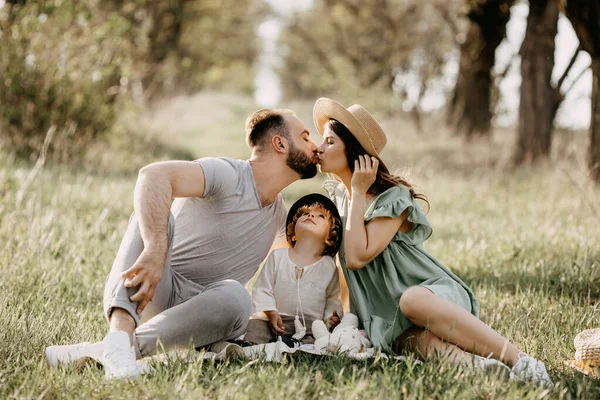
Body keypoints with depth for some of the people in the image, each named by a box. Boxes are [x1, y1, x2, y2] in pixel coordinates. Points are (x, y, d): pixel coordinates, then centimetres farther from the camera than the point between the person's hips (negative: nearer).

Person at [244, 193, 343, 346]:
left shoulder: (329, 266, 9)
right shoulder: (277, 256, 7)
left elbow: (332, 298, 17)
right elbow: (262, 289, 5)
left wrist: (331, 316, -4)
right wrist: (271, 313, -10)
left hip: (311, 326, -1)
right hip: (277, 321, 1)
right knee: (254, 325, -28)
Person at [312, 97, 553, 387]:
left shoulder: (393, 198, -8)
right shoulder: (336, 195, 14)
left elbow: (357, 257, -19)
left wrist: (358, 192, -14)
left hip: (436, 294, -4)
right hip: (393, 323, 4)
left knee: (412, 300, -41)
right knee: (420, 342, -34)